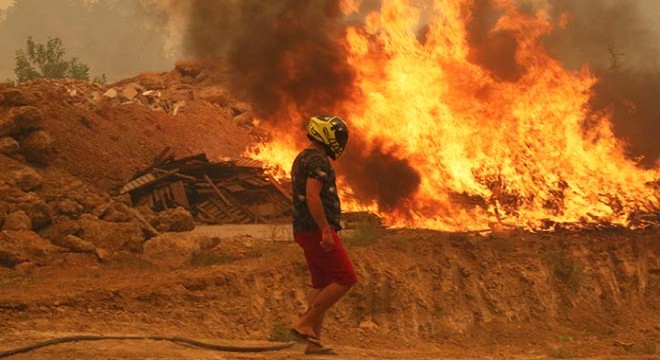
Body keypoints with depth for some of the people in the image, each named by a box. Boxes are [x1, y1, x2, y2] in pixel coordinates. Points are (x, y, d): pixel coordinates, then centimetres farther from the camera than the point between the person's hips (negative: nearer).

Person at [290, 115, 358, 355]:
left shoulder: (302, 159, 19)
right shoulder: (318, 161, -14)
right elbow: (312, 197, -24)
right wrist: (326, 230, -26)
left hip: (305, 230, 10)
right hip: (318, 230, -10)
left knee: (322, 284, 12)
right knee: (346, 279, -8)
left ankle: (314, 342, 9)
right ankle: (305, 324, -10)